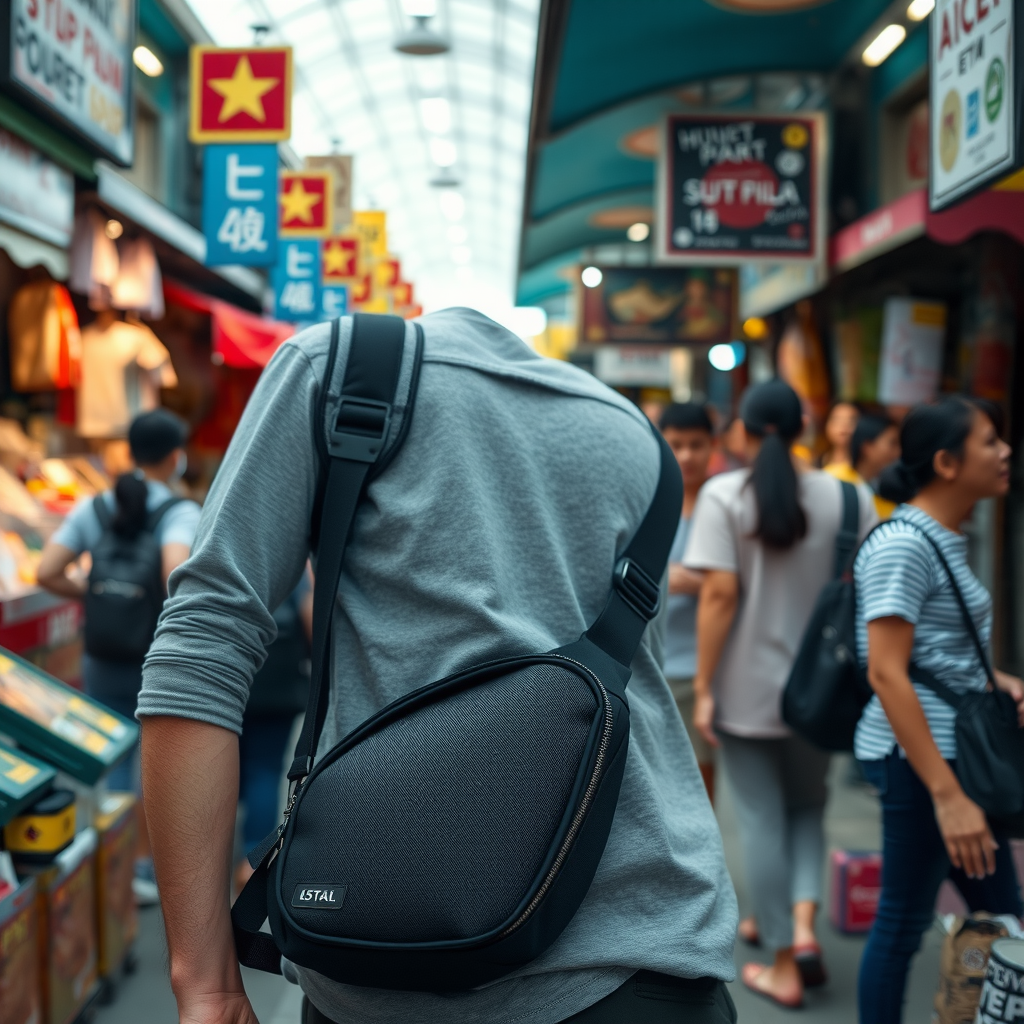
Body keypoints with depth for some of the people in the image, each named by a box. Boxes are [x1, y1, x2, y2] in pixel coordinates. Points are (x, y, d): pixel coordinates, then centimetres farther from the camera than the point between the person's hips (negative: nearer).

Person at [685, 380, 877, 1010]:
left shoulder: (724, 495, -10)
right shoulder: (846, 497, -4)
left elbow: (720, 593, -15)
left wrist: (704, 687, -9)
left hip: (745, 687, -2)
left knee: (762, 818, 8)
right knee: (808, 807, 22)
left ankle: (783, 967, 14)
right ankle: (801, 924, 5)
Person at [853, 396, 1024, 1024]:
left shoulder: (949, 540, 12)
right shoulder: (903, 544, -17)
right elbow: (886, 673, -22)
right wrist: (947, 795, -24)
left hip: (956, 751, 9)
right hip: (917, 758, -9)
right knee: (905, 922, 3)